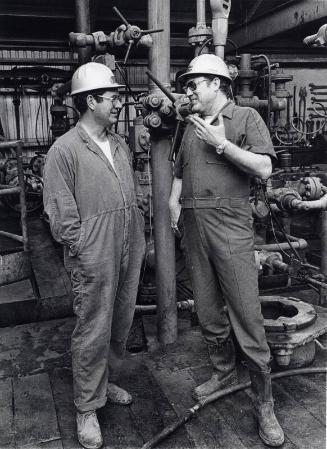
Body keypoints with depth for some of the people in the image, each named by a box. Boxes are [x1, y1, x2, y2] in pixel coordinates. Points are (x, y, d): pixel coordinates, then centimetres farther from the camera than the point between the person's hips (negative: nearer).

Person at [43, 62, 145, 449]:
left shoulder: (120, 146, 11)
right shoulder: (64, 150, -11)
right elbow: (61, 215, -12)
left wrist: (139, 241, 12)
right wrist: (85, 253, -13)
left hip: (129, 256, 7)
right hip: (94, 261, -7)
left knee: (121, 325, 18)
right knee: (93, 333, 4)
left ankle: (107, 382, 40)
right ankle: (87, 408, 22)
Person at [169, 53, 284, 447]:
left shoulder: (246, 118, 1)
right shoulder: (191, 126, 18)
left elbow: (263, 168, -10)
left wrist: (221, 143, -12)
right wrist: (174, 200, 8)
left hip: (229, 226, -6)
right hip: (193, 227, 6)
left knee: (246, 317, -5)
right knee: (207, 310, 13)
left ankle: (264, 404, 8)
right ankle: (223, 373, 34)